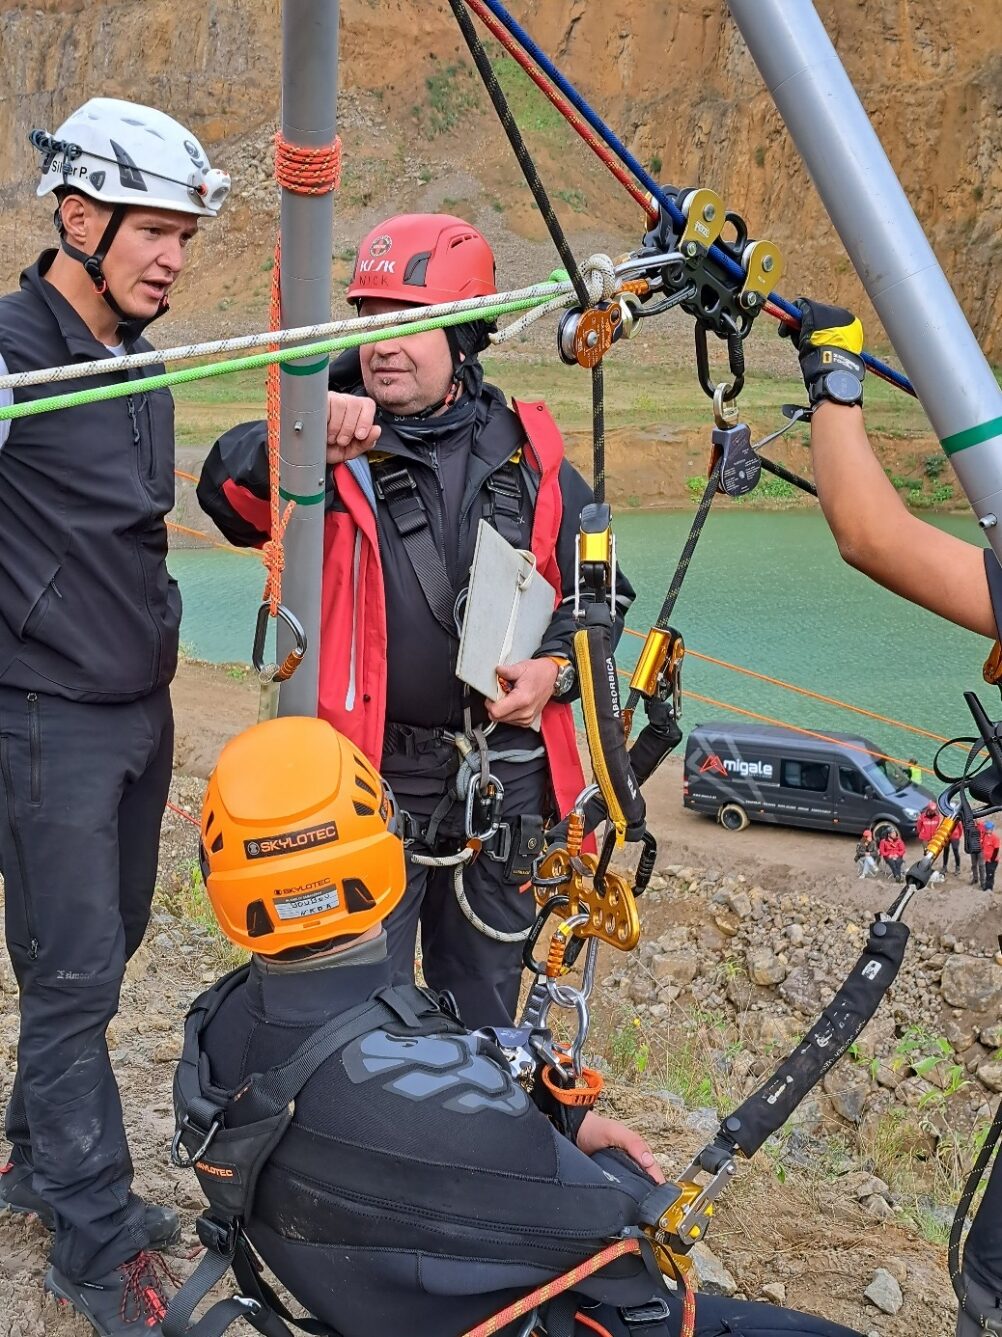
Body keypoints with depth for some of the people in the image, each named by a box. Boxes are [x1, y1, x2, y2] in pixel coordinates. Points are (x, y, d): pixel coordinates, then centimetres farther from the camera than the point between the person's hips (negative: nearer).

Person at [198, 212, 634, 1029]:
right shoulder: (335, 448, -4)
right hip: (371, 778, -2)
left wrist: (557, 667, -5)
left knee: (485, 1001, 20)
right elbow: (227, 492, -24)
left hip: (505, 778, 3)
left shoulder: (526, 451, 4)